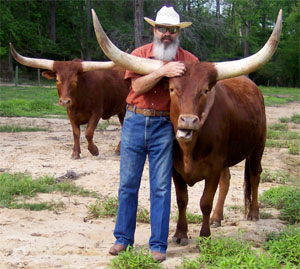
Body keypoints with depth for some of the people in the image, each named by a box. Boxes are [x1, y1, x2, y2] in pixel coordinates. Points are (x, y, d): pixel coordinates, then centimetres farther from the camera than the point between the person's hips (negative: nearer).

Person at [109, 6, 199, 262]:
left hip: (164, 126, -1)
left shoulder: (188, 60, 2)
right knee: (128, 183, 8)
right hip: (134, 122, 1)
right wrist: (162, 71, -24)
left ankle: (158, 245, 9)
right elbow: (137, 87, -12)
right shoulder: (139, 54, 1)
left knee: (161, 186, 0)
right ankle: (123, 237, 21)